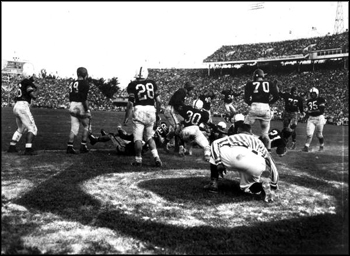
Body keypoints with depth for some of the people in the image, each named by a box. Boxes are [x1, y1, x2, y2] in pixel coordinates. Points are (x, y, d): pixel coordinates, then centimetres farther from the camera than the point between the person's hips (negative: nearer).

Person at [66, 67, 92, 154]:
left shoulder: (72, 83, 12)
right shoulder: (85, 83, -10)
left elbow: (70, 97, 14)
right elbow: (84, 99, -16)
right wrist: (87, 110, -14)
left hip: (72, 106, 6)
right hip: (81, 106, -6)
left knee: (74, 128, 8)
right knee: (86, 126, 11)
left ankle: (69, 147, 2)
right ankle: (83, 146, 10)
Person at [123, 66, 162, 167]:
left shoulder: (132, 85, -1)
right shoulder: (152, 83, 10)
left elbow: (130, 103, -4)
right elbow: (158, 100, 11)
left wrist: (126, 118, 4)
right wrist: (157, 113, 23)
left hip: (139, 110, -4)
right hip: (151, 110, 4)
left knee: (138, 137, 5)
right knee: (149, 137, 18)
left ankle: (138, 160, 9)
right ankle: (156, 157, 6)